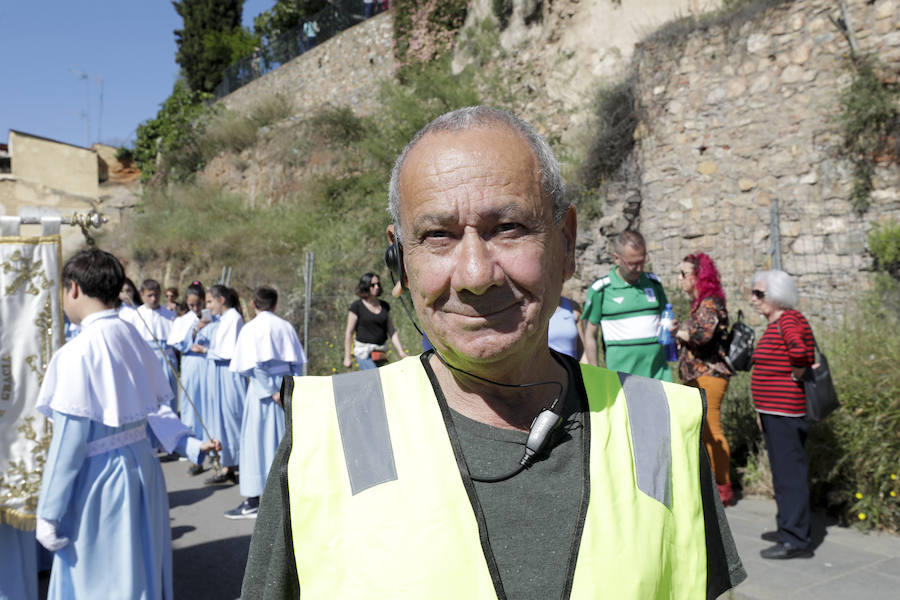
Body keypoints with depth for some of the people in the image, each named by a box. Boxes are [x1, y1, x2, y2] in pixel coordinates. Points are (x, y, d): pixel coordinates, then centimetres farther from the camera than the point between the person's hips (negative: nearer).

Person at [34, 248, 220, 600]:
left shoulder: (78, 353, -18)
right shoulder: (132, 337, 2)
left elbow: (69, 440, -17)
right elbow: (155, 408, 2)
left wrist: (48, 515, -10)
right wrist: (189, 444, 11)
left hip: (98, 483, -7)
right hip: (141, 470, 7)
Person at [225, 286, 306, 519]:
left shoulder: (250, 329, -7)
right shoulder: (286, 327, 5)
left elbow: (255, 365, -14)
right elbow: (297, 362, 5)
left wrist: (270, 391, -12)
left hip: (262, 388, -4)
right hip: (285, 385, 5)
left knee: (256, 439, 1)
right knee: (283, 438, 13)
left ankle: (253, 501, 5)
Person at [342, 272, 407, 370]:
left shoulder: (385, 306, 9)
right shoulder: (357, 306, -6)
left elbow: (392, 332, 9)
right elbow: (349, 333, -5)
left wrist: (401, 352, 0)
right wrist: (347, 357, -6)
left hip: (380, 351, 5)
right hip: (364, 351, -5)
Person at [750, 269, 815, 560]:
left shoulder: (788, 320, -15)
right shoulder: (773, 323, 16)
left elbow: (799, 351, -35)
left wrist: (796, 376, -17)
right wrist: (762, 408, 22)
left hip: (785, 410, -10)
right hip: (774, 410, 10)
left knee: (789, 470, -6)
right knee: (782, 470, 17)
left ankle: (796, 540, 0)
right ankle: (788, 527, 29)